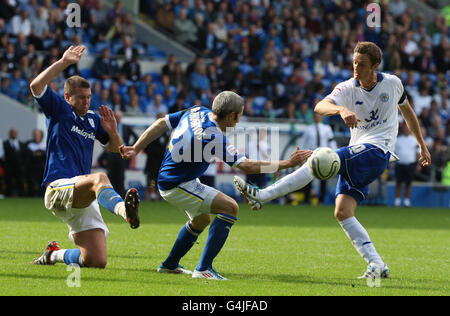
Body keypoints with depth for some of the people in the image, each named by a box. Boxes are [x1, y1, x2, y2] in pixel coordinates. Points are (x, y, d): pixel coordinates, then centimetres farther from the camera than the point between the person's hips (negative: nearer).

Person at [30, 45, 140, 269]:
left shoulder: (93, 120, 21)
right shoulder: (58, 109, 5)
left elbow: (115, 148, 27)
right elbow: (36, 86, -11)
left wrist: (112, 131, 5)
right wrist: (63, 62, -14)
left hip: (83, 199, 7)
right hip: (58, 188, -7)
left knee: (97, 261, -3)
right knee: (100, 178, -39)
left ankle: (54, 254, 26)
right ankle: (125, 210, -72)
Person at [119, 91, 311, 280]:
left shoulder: (197, 112, -2)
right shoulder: (214, 137, -27)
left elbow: (160, 124, 5)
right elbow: (247, 166, -27)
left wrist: (136, 149, 12)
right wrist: (288, 163, -24)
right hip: (177, 186, -10)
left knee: (201, 220, 27)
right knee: (230, 208, -16)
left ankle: (169, 265, 43)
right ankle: (203, 269, -15)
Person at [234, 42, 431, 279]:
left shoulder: (392, 83, 3)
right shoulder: (347, 88, 2)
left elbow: (407, 110, 24)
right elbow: (320, 107, -18)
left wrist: (422, 145, 30)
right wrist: (341, 110, -41)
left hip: (377, 151, -5)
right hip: (357, 156, 5)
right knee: (342, 212, -11)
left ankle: (262, 196, -27)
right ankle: (377, 266, -8)